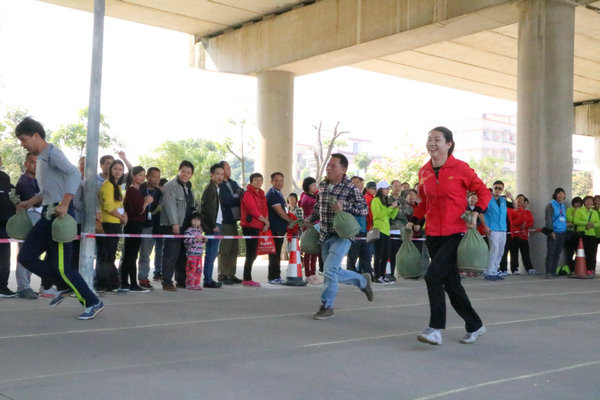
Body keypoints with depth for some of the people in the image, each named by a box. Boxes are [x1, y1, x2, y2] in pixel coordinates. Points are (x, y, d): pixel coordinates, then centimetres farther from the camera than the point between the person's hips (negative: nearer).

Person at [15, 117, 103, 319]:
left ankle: (93, 303, 5)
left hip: (60, 214, -10)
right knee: (26, 257, 5)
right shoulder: (41, 158, 21)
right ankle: (67, 287, 15)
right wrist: (29, 203, 17)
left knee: (61, 267, -8)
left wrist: (64, 204, -31)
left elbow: (74, 173, -25)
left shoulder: (52, 153, -9)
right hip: (48, 214, 10)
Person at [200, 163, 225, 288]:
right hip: (213, 226, -10)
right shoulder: (210, 188, -11)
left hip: (214, 225, 10)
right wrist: (214, 226, -17)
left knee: (211, 253, 12)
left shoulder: (215, 188, 19)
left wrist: (216, 225, 14)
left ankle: (208, 279, 18)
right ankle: (208, 280, -4)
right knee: (211, 253, -8)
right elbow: (209, 209, -18)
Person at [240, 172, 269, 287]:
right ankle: (247, 279, -1)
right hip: (250, 226, -9)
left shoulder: (261, 194, 18)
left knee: (252, 254, 11)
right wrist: (265, 221, -7)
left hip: (258, 227, 9)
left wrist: (266, 223, -1)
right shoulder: (248, 194, -9)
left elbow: (265, 209, 15)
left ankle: (247, 279, 18)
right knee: (251, 254, -7)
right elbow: (254, 211, -15)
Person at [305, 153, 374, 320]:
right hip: (325, 236, 7)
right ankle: (363, 281, 39)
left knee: (330, 270, -16)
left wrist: (344, 208, -23)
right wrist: (309, 220, 14)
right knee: (335, 272, 13)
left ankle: (327, 307, -2)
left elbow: (364, 209, -10)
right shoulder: (322, 185, 7)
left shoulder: (350, 188, -11)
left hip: (342, 235, -7)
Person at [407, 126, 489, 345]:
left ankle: (435, 329, -10)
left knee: (433, 275, -19)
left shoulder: (460, 168, -7)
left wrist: (475, 213, -15)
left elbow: (483, 192, 0)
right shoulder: (424, 172, 8)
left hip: (455, 234, -6)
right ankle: (475, 326, 27)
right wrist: (413, 221, 11)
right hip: (433, 235, 6)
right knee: (451, 282, 11)